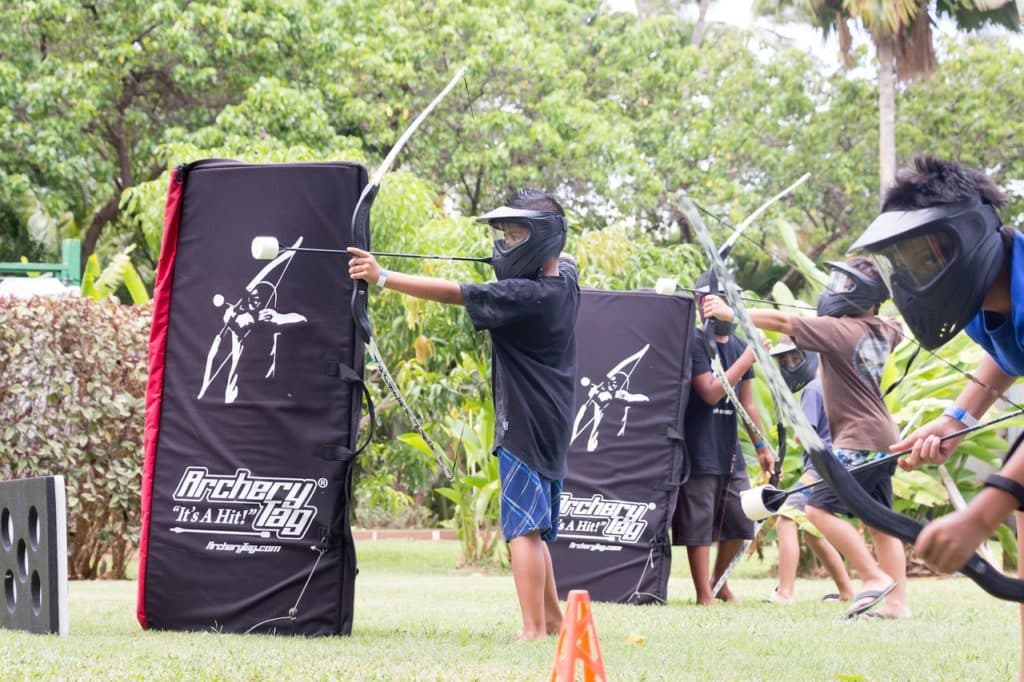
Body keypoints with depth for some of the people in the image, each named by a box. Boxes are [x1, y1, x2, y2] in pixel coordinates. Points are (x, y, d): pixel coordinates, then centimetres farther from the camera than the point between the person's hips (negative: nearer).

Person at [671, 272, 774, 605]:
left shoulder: (740, 346, 12)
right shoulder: (694, 343, -9)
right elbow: (711, 392, -18)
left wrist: (761, 445, 16)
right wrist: (748, 358, -18)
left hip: (730, 452, 7)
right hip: (699, 451, -7)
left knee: (740, 522, 10)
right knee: (699, 525, -3)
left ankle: (719, 581, 29)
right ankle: (704, 594, 2)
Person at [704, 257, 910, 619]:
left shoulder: (839, 330, -15)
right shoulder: (883, 331, 8)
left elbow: (782, 321, -17)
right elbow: (896, 328, 34)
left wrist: (730, 313, -15)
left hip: (858, 441, -9)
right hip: (882, 438, 9)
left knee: (820, 508, -13)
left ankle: (874, 578, -13)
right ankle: (897, 601, 10)